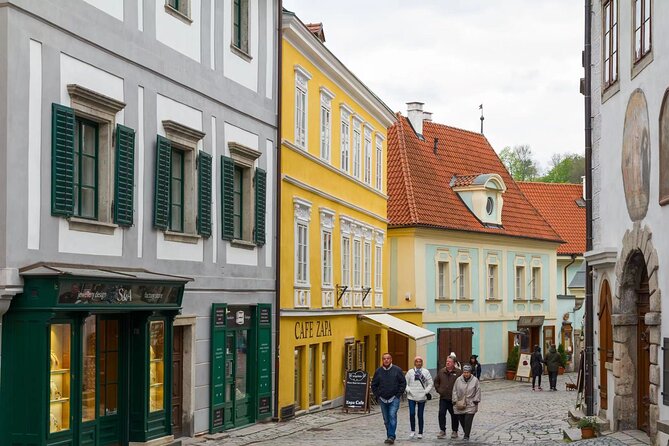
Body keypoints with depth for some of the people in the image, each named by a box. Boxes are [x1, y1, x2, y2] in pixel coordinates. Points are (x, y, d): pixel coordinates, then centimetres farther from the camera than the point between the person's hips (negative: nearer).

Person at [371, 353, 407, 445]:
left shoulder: (397, 370, -2)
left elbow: (403, 383, 2)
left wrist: (398, 395, -5)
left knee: (392, 416, -16)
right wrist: (377, 395, 4)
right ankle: (389, 436, 19)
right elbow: (374, 385, 13)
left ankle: (391, 436, -17)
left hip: (394, 399, -3)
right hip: (383, 399, 3)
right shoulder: (378, 371, 5)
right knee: (386, 419, 9)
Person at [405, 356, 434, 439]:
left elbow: (430, 383, 5)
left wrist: (426, 391, -6)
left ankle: (420, 433, 13)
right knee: (412, 414, -8)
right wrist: (408, 390, -8)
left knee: (420, 415, 4)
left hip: (422, 397, 0)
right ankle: (413, 431, 9)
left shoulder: (426, 372, 3)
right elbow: (405, 383, 5)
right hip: (411, 397, 0)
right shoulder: (410, 372, 3)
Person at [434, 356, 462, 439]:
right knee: (441, 413, -6)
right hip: (443, 398, 2)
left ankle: (454, 431, 19)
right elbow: (436, 382, 18)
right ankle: (442, 430, 3)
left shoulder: (458, 373, -5)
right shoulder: (441, 372, 6)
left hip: (453, 398, -2)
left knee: (454, 415, 7)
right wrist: (438, 390, 7)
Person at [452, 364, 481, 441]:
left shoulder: (475, 380, -4)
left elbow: (478, 392, 0)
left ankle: (466, 436, -2)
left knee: (468, 421, -10)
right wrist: (455, 401, -2)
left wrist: (475, 401, -6)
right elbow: (455, 391, 5)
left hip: (470, 405, -3)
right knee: (462, 420, 8)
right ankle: (466, 433, 28)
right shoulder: (458, 380, 1)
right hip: (460, 405, 3)